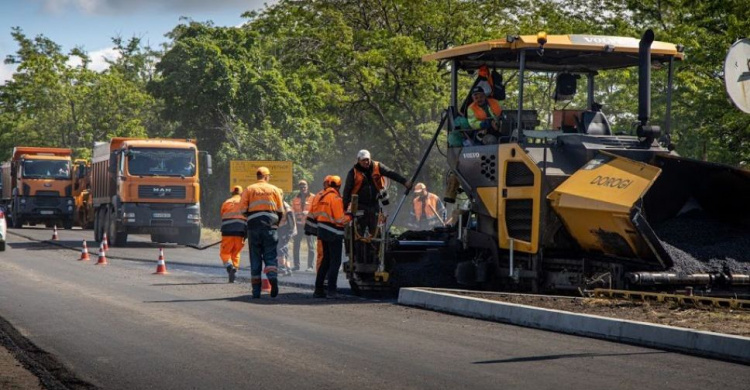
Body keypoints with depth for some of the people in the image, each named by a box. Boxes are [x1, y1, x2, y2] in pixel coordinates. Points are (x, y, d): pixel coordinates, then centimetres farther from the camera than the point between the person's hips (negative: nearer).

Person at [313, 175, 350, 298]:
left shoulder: (323, 196, 10)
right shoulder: (336, 198, -15)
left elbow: (317, 214, 14)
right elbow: (340, 219, -18)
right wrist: (350, 216, -3)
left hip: (323, 231, 8)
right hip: (334, 233, -8)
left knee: (326, 260, 16)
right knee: (335, 262, -2)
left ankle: (318, 289, 17)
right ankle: (331, 291, -7)